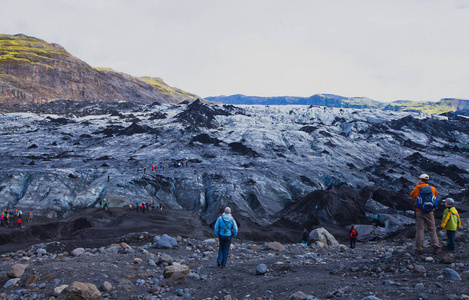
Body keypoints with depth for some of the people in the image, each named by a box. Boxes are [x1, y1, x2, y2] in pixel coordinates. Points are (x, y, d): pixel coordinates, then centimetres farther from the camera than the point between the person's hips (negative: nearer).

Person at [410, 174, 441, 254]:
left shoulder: (417, 189, -3)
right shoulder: (432, 189, 2)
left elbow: (411, 195, 15)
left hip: (419, 212, -1)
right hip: (429, 212, 1)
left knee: (420, 230, 2)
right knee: (432, 230, 7)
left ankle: (419, 248, 1)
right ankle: (436, 247, -1)